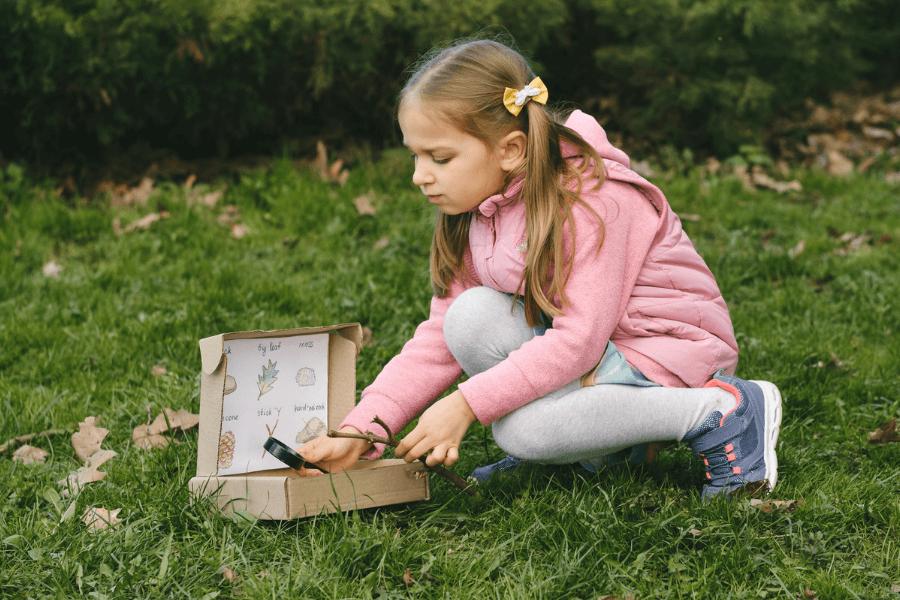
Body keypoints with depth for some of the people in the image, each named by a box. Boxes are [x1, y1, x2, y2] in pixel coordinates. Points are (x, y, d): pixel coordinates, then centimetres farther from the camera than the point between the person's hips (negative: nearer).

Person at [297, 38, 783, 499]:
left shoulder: (593, 198, -24)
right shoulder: (476, 208, 1)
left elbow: (577, 342, -29)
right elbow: (439, 340, -2)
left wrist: (466, 404, -29)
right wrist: (359, 430, -14)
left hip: (670, 355, -7)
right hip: (585, 345, 7)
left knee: (522, 428, -28)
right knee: (472, 316, -16)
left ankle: (723, 411, -13)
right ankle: (601, 444, -1)